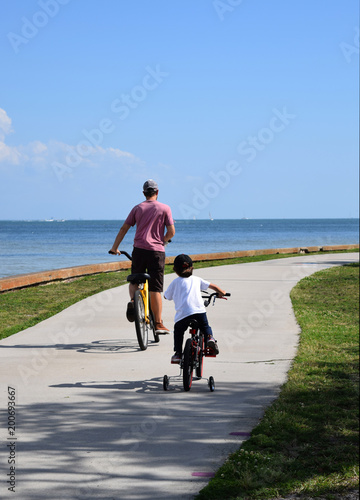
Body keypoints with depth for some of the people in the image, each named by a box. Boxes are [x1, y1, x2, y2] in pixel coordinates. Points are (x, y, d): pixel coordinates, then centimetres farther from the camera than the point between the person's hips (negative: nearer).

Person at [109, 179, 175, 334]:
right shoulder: (165, 208, 2)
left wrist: (115, 247, 13)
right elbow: (171, 232, -2)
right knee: (155, 289, 0)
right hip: (157, 251, -2)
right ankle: (158, 324, -2)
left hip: (139, 250, 2)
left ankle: (132, 300, -7)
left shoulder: (137, 208, 8)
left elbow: (124, 228, 7)